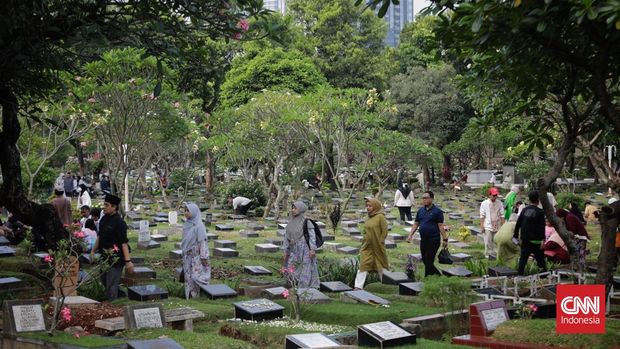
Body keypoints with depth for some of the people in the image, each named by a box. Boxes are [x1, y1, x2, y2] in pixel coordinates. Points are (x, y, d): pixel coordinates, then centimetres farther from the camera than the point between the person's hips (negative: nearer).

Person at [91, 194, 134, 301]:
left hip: (115, 258, -9)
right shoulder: (104, 219, 7)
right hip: (104, 256, 9)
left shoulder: (119, 222, -18)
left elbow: (124, 242, -21)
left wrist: (128, 261, -23)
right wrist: (93, 251, 20)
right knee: (104, 282, 18)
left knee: (111, 285, -3)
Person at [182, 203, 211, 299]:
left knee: (196, 276, -6)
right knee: (188, 277, 8)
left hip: (196, 255, -7)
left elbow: (203, 241, -15)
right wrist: (184, 254, 15)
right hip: (188, 255, 7)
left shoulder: (199, 225, -15)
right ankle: (190, 296, 16)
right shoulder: (187, 224, 6)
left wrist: (204, 257, -16)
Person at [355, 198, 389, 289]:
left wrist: (380, 243, -11)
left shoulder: (380, 217, -12)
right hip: (367, 246, 6)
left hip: (377, 247, -6)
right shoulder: (369, 217, 9)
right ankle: (358, 286, -6)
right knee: (363, 265, -4)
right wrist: (364, 242, 12)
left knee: (381, 266, 9)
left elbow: (384, 231, -12)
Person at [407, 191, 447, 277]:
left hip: (434, 240, -6)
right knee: (424, 260, 11)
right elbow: (416, 224, 14)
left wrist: (445, 239, -10)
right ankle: (438, 274, 28)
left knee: (429, 261, -5)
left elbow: (441, 226, -8)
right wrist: (410, 235, 4)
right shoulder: (420, 210, 11)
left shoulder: (437, 211, -6)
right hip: (423, 240, 6)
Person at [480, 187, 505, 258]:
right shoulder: (484, 203, -3)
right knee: (488, 242, -1)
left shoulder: (499, 203, 4)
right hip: (488, 226, -3)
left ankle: (495, 253, 16)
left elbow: (502, 215, 8)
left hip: (497, 226, 3)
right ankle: (488, 254, 8)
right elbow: (482, 216, -3)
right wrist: (481, 226, -7)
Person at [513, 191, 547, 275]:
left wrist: (515, 235, 17)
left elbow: (518, 224, 9)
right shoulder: (540, 212, -9)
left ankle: (520, 274, 6)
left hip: (524, 239, 5)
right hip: (535, 240, -5)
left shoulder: (524, 210, 6)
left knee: (523, 258, 7)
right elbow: (542, 227, -14)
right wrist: (543, 239, -16)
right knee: (540, 258, 5)